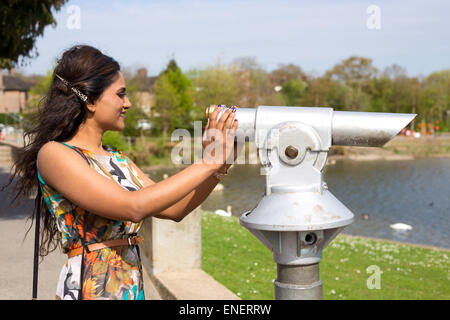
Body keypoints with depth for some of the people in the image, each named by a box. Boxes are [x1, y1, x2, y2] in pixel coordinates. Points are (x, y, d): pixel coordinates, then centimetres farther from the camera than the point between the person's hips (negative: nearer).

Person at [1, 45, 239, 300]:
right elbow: (133, 207, -22)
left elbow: (174, 210, 9)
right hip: (90, 289, -7)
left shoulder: (118, 160, 11)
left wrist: (220, 167, -3)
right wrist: (208, 163, -18)